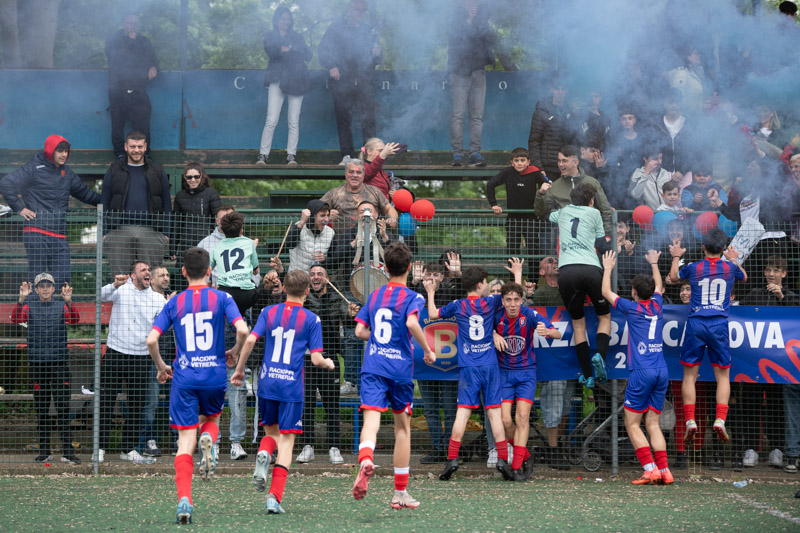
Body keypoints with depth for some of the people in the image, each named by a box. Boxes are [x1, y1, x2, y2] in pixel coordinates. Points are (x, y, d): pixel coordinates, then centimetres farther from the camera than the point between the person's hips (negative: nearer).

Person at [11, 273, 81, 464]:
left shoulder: (61, 307, 8)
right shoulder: (29, 307, 9)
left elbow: (75, 319, -10)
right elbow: (16, 319, -10)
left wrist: (68, 301, -28)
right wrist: (21, 299, -26)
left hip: (59, 362, -1)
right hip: (37, 362, 1)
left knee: (63, 408, -6)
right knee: (41, 409, 5)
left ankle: (68, 452, -6)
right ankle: (44, 452, 11)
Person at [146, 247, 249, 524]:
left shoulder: (174, 303, 5)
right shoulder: (222, 298, 1)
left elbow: (151, 340, -2)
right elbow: (242, 329, -12)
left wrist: (161, 367, 15)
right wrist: (235, 352, 8)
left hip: (184, 377, 0)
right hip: (214, 376, 0)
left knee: (185, 442, 1)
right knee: (211, 419, 28)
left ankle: (184, 500, -14)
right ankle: (208, 439, -9)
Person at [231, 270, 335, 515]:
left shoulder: (269, 312, 6)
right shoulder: (311, 320, -1)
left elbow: (250, 340, -5)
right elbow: (316, 359, -5)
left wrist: (239, 369, 6)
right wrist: (328, 363, 17)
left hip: (267, 382, 2)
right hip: (292, 385, -2)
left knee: (271, 431, 20)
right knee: (287, 440, 2)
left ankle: (264, 454, -15)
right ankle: (275, 496, -8)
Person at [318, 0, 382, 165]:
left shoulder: (369, 31, 17)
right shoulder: (337, 28, 6)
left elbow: (377, 60, 19)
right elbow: (323, 51, 2)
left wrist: (377, 54, -4)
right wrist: (331, 66, -14)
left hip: (364, 83, 2)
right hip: (342, 82, -2)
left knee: (368, 120, -7)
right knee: (343, 120, 2)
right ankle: (346, 156, 8)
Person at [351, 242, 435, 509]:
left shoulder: (374, 295, 12)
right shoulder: (411, 297, -3)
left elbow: (360, 331, 11)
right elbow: (411, 322, -22)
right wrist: (427, 350, -9)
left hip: (372, 366, 2)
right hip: (400, 367, -2)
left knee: (371, 420, -14)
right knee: (402, 427, 13)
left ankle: (365, 460, -49)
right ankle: (400, 493, 18)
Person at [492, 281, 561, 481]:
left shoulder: (530, 315, -16)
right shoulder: (497, 316, -10)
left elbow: (558, 334, -22)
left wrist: (547, 331, -46)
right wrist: (494, 335, -13)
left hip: (526, 372, -2)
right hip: (504, 372, 2)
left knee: (522, 417, -14)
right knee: (505, 420, -9)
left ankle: (517, 467, -12)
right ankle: (525, 457, 14)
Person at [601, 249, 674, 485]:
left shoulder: (632, 308, -3)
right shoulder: (657, 305, 11)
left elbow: (606, 292, 13)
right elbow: (658, 286, 35)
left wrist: (607, 268, 26)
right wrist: (654, 264, 49)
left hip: (642, 372, -6)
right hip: (662, 372, 6)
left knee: (632, 424, -1)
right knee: (652, 424, 8)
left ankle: (650, 469, -12)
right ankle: (664, 470, -3)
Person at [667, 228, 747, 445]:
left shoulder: (693, 268, -1)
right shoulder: (730, 268, 1)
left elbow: (673, 277, 20)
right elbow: (744, 278, 26)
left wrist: (676, 258, 37)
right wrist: (734, 260, 43)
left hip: (696, 324, 0)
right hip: (719, 325, 0)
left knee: (689, 375, 6)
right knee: (723, 376, 7)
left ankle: (690, 420, -3)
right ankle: (720, 420, -7)